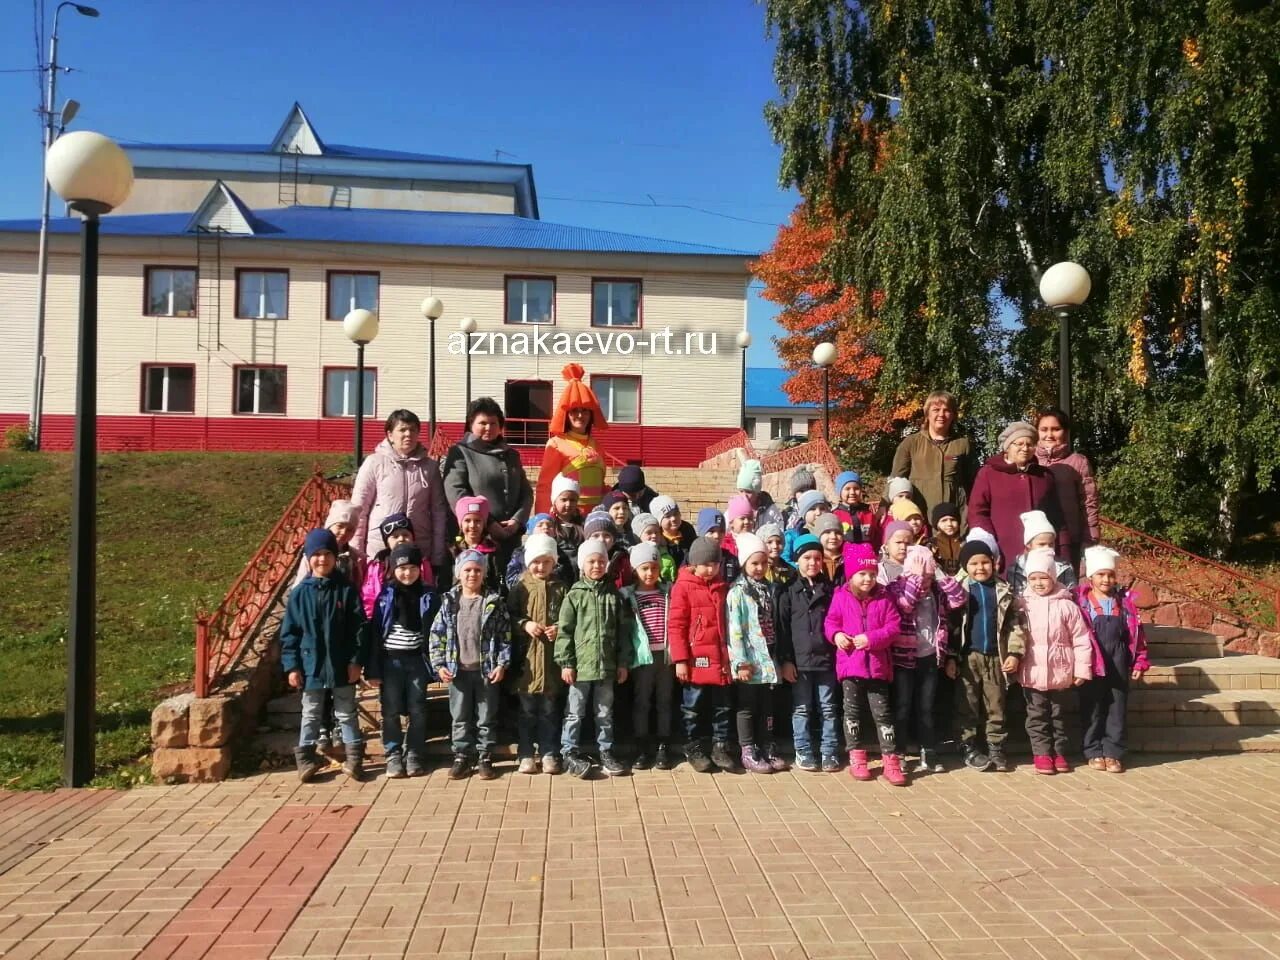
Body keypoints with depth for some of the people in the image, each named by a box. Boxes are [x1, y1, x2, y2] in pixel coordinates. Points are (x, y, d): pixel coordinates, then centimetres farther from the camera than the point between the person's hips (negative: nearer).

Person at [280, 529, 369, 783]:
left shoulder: (347, 590, -5)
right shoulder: (300, 593, -2)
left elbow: (360, 627, -5)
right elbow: (289, 631, 0)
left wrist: (357, 660, -9)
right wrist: (291, 665, -5)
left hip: (341, 666, -1)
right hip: (311, 666, 1)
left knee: (346, 713, 10)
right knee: (310, 714, 13)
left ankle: (354, 758, 17)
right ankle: (305, 758, 22)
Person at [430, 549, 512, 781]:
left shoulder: (494, 601, -3)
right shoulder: (449, 601, 2)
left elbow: (505, 635, -3)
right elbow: (437, 635, 3)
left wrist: (502, 664, -10)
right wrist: (439, 665, -4)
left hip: (487, 670, -1)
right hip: (458, 670, 2)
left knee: (486, 718, 8)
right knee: (460, 717, 11)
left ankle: (485, 758, 19)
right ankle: (462, 757, 22)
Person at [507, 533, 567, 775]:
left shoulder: (561, 588, 2)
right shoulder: (520, 588, 1)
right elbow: (508, 619, 2)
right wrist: (524, 624, -15)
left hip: (552, 657, 0)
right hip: (526, 657, 0)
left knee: (550, 709, 8)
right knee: (527, 709, 7)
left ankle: (550, 754, 19)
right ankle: (526, 755, 17)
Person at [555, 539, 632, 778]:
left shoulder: (614, 595, 4)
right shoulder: (574, 595, -4)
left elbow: (623, 631, 7)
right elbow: (564, 631, -5)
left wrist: (623, 662, 5)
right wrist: (565, 663, -9)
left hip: (607, 666, 3)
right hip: (580, 665, -3)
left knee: (605, 713, 14)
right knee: (575, 712, 7)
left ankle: (606, 751, 25)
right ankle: (570, 752, 18)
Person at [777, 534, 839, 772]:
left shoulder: (830, 589, 8)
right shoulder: (788, 591, 1)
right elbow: (782, 628, -2)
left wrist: (838, 653, 2)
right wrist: (785, 660, -7)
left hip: (826, 659, 2)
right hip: (799, 660, -2)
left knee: (828, 708, 8)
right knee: (801, 709, 5)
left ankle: (829, 752, 15)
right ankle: (803, 752, 14)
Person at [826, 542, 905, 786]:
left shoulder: (883, 598, -2)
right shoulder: (841, 597, -2)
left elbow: (894, 625, -5)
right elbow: (830, 622, 6)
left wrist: (872, 638, -18)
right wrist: (836, 635, -16)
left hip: (877, 665, 0)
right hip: (850, 663, 1)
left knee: (882, 712, 3)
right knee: (853, 711, 9)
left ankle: (891, 760, 8)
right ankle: (856, 757, 21)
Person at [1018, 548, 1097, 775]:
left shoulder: (1066, 605, -5)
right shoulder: (1023, 605, -3)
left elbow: (1081, 639, -2)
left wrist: (1082, 669, -3)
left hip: (1060, 672, 0)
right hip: (1032, 671, 0)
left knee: (1058, 714, 13)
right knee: (1037, 715, 7)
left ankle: (1059, 752, 24)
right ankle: (1042, 752, 16)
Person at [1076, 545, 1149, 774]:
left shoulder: (1125, 601, 5)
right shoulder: (1081, 601, -6)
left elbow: (1137, 633, 8)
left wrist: (1140, 662, 5)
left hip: (1118, 666, 3)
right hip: (1091, 666, -3)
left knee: (1116, 710, 8)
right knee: (1092, 710, 7)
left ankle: (1113, 752, 17)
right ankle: (1094, 752, 18)